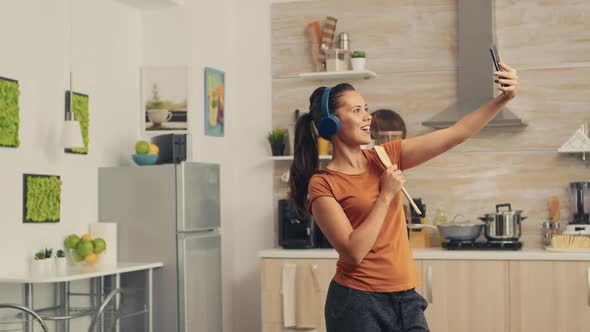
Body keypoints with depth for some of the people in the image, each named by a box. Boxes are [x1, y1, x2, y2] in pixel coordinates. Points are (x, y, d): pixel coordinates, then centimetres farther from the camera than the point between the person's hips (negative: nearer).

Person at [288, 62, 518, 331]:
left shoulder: (385, 158, 4)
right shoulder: (322, 185, -10)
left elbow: (458, 133, 0)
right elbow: (354, 252, -19)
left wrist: (504, 99, -10)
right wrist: (386, 196, -15)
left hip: (405, 299, 5)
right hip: (358, 303, -5)